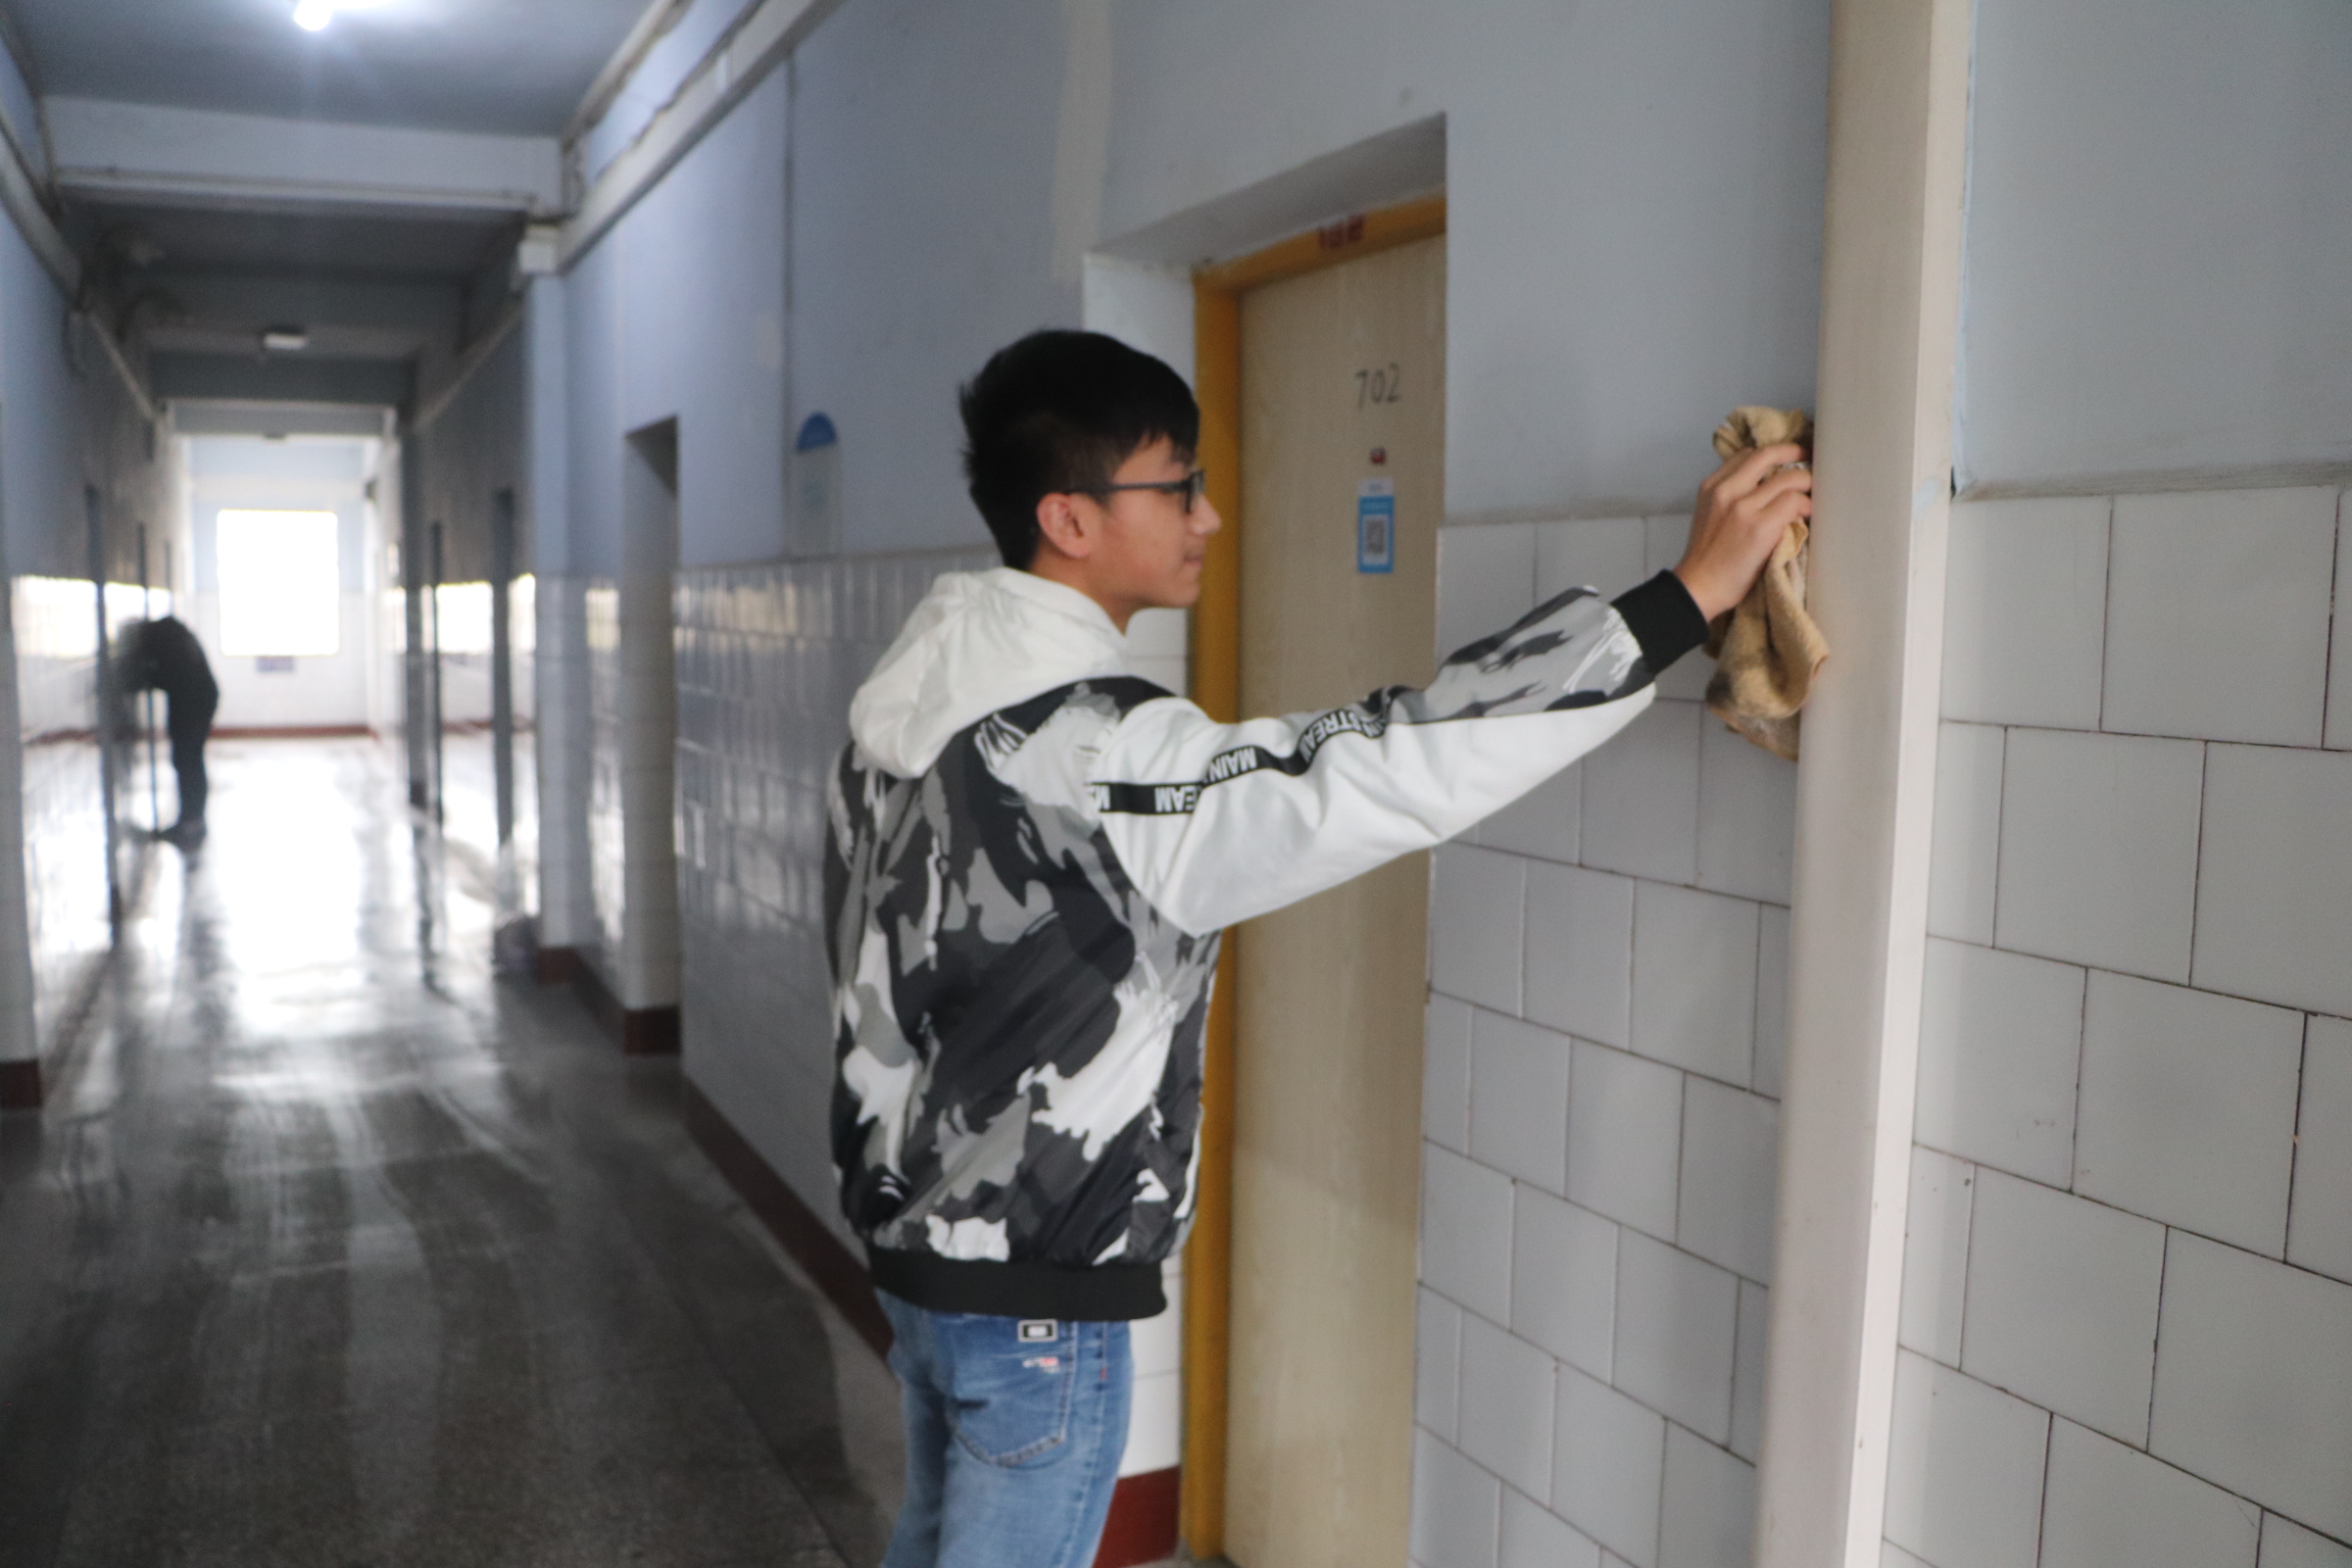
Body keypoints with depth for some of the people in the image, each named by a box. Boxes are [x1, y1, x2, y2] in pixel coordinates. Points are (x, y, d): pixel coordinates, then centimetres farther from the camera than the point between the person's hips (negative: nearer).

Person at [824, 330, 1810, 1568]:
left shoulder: (917, 690, 2)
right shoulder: (1088, 747, -28)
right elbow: (1388, 771, -32)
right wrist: (1687, 594, -28)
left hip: (910, 1232, 9)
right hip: (1032, 1292, -9)